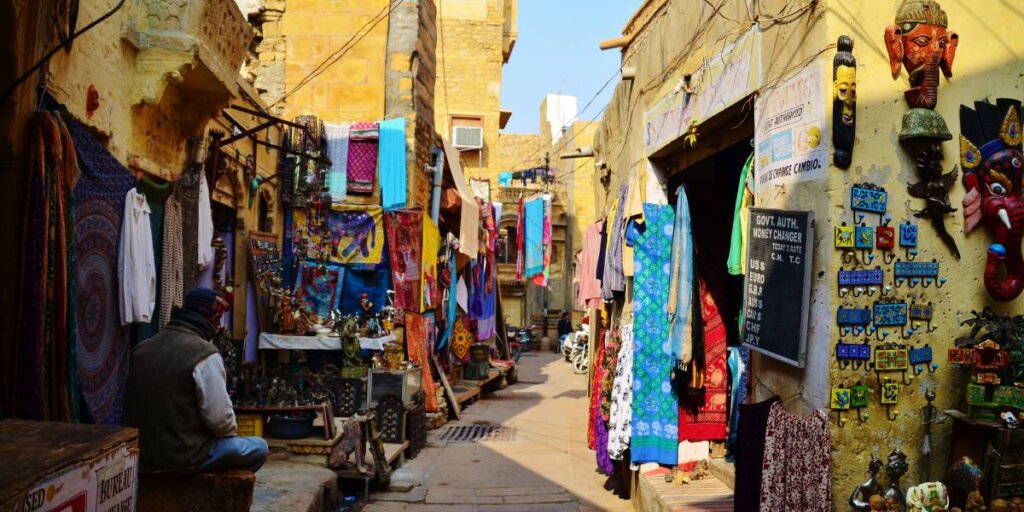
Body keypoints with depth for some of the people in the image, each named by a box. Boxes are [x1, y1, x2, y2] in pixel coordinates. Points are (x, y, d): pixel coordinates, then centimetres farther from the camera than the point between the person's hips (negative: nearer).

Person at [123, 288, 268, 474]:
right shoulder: (205, 355, -17)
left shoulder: (141, 349, 5)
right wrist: (232, 429, 5)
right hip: (184, 458, -8)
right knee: (258, 448, 9)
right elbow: (220, 419, -17)